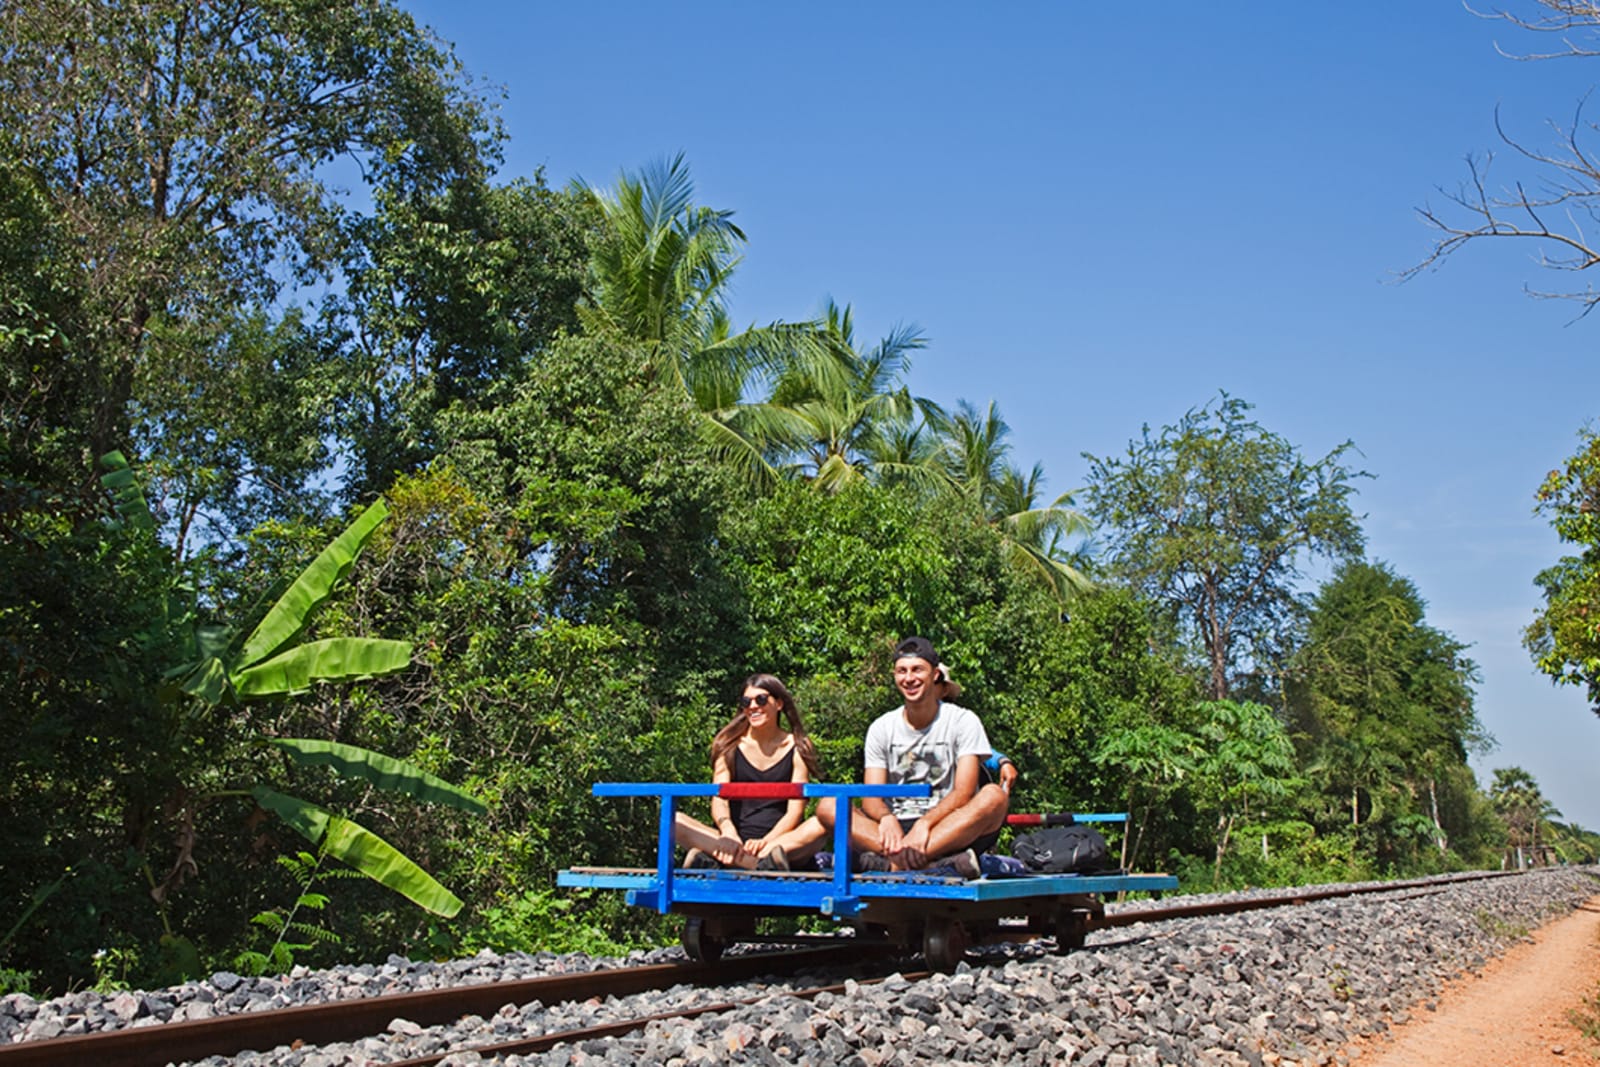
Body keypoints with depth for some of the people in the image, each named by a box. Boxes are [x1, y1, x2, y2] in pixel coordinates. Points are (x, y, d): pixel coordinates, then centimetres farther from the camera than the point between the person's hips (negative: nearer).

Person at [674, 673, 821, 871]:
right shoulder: (729, 745, 9)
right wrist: (728, 833, -26)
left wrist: (766, 842, -21)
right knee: (675, 821, -27)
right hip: (736, 841, 1)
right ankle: (763, 864, -45)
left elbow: (795, 810, -1)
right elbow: (719, 799, -2)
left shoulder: (797, 749, 7)